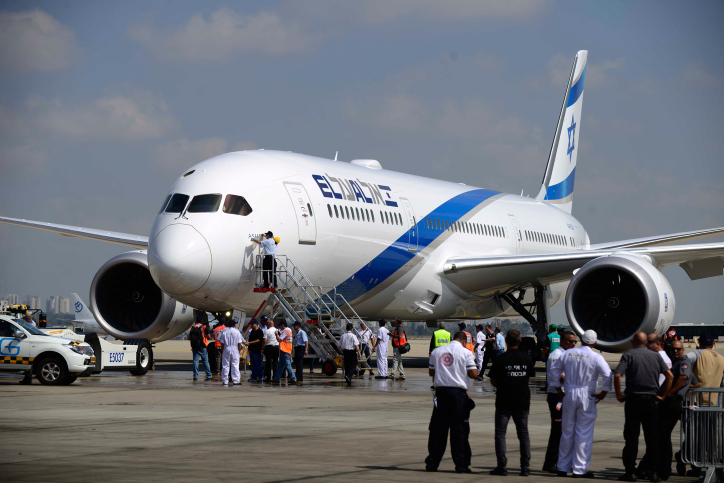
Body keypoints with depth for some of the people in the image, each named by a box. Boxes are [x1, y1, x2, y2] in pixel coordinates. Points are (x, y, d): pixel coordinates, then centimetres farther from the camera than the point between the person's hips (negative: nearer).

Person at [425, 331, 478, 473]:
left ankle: (432, 463, 9)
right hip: (458, 392, -3)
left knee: (438, 428, 8)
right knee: (459, 429, 1)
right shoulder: (466, 353, -3)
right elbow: (473, 374, -6)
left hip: (441, 391, 3)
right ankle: (461, 464, 1)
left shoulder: (436, 351, 9)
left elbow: (431, 372, 15)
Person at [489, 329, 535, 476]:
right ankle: (525, 467, 6)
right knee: (523, 433, 10)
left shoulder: (500, 359, -9)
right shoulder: (526, 359, 1)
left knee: (500, 433, 3)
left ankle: (502, 466, -4)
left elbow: (493, 381, -3)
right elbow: (529, 377, 10)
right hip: (523, 401, 3)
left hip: (504, 400, -3)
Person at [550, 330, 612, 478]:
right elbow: (608, 376, -17)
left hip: (569, 395, 4)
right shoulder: (596, 357, -8)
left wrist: (559, 390, 18)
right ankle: (579, 469, 1)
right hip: (587, 398, -4)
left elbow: (554, 371, 11)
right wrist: (603, 393, -5)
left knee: (567, 432, 13)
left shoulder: (568, 354, 4)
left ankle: (563, 467, 18)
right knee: (584, 434, 1)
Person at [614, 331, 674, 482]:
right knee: (653, 437, 6)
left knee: (631, 437, 1)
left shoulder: (629, 355, -1)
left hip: (633, 400, -2)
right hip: (651, 400, 3)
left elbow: (617, 375, -14)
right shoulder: (655, 356, 9)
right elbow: (670, 375, 3)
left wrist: (619, 395, -6)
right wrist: (664, 395, 6)